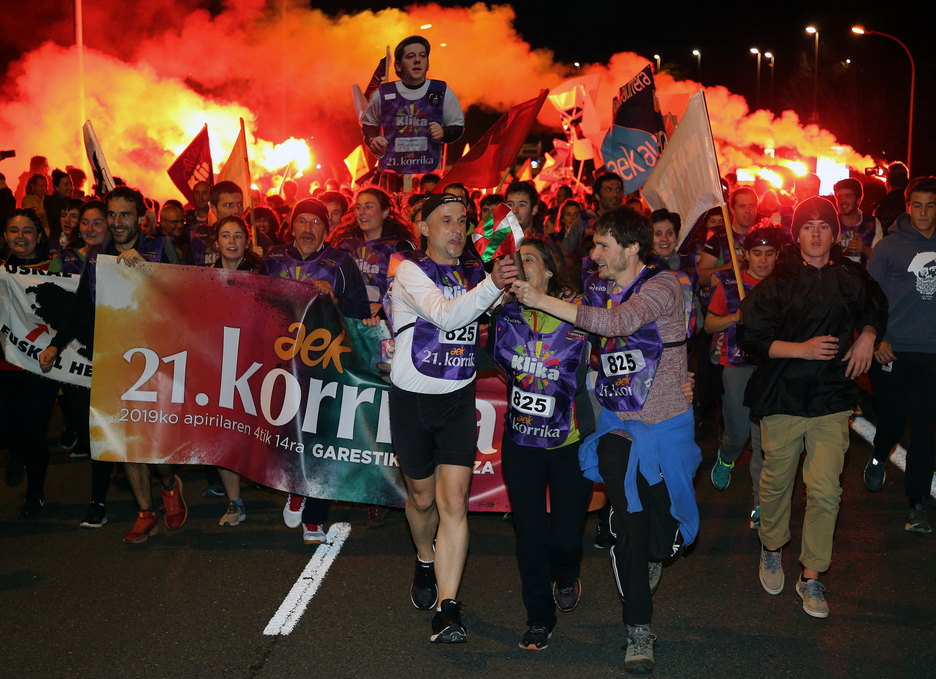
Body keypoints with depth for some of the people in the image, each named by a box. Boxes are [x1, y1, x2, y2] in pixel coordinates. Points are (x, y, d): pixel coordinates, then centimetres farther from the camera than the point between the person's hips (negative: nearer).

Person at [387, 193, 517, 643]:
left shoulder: (473, 271, 6)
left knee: (453, 502, -10)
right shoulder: (410, 272, -11)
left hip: (458, 399, 3)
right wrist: (492, 285, -44)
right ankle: (425, 561, 45)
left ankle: (447, 611, -9)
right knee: (422, 497, 14)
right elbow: (445, 315, -29)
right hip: (412, 400, -2)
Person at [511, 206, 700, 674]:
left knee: (663, 532, 4)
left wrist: (543, 301, -29)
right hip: (617, 423, 3)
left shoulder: (663, 286, -14)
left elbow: (617, 322, -32)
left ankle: (651, 554, 43)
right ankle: (639, 631, 9)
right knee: (629, 524, -6)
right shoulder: (595, 288, 4)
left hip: (664, 423, -3)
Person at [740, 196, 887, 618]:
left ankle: (811, 577, 8)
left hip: (832, 398, 1)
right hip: (783, 396, -1)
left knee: (825, 491, -6)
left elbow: (876, 309, 25)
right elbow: (752, 338, -6)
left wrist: (868, 335, 5)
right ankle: (771, 549, 38)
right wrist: (802, 349, -16)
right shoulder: (777, 282, -3)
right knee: (776, 482, 10)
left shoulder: (852, 278, 4)